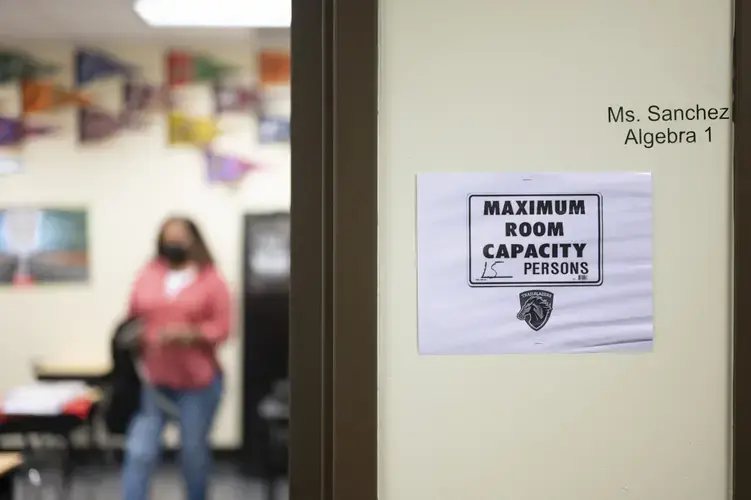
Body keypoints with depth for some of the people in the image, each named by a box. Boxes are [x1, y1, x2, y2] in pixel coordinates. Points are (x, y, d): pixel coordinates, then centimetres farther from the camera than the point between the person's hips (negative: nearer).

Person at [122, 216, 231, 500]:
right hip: (152, 380, 2)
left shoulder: (211, 280, -1)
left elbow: (221, 328, -5)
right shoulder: (147, 276, 6)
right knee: (140, 452, -6)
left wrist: (188, 334, -20)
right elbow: (132, 321, 9)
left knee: (194, 451, 10)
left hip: (198, 382, -1)